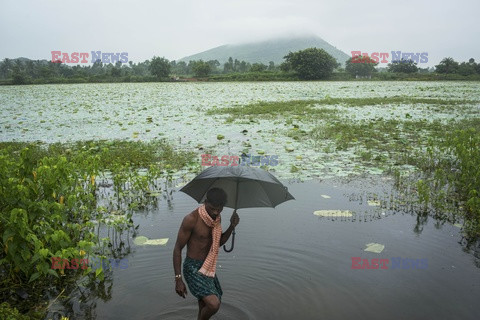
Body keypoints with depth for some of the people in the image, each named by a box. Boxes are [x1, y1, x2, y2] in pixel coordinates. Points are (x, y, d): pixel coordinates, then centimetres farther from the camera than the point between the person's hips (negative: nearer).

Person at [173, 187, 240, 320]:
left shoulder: (217, 217, 1)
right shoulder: (191, 219, -22)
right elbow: (177, 248, -15)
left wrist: (232, 227, -5)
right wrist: (178, 279, -17)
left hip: (208, 268, 8)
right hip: (193, 269, -7)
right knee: (213, 304, -23)